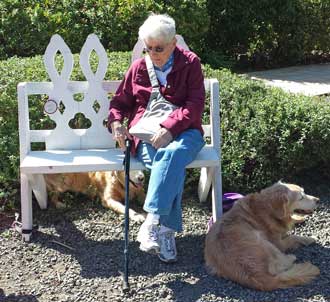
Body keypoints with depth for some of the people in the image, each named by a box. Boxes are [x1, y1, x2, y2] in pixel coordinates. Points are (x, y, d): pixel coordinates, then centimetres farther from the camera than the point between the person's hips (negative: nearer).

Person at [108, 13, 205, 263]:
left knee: (173, 154, -38)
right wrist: (116, 122, -3)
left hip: (183, 132, -1)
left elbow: (195, 104, -7)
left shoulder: (190, 63, 4)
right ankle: (167, 230, -33)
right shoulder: (139, 67, 13)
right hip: (147, 136, 1)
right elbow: (120, 101, 21)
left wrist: (170, 128, -22)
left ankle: (152, 223, -41)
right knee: (173, 164, -33)